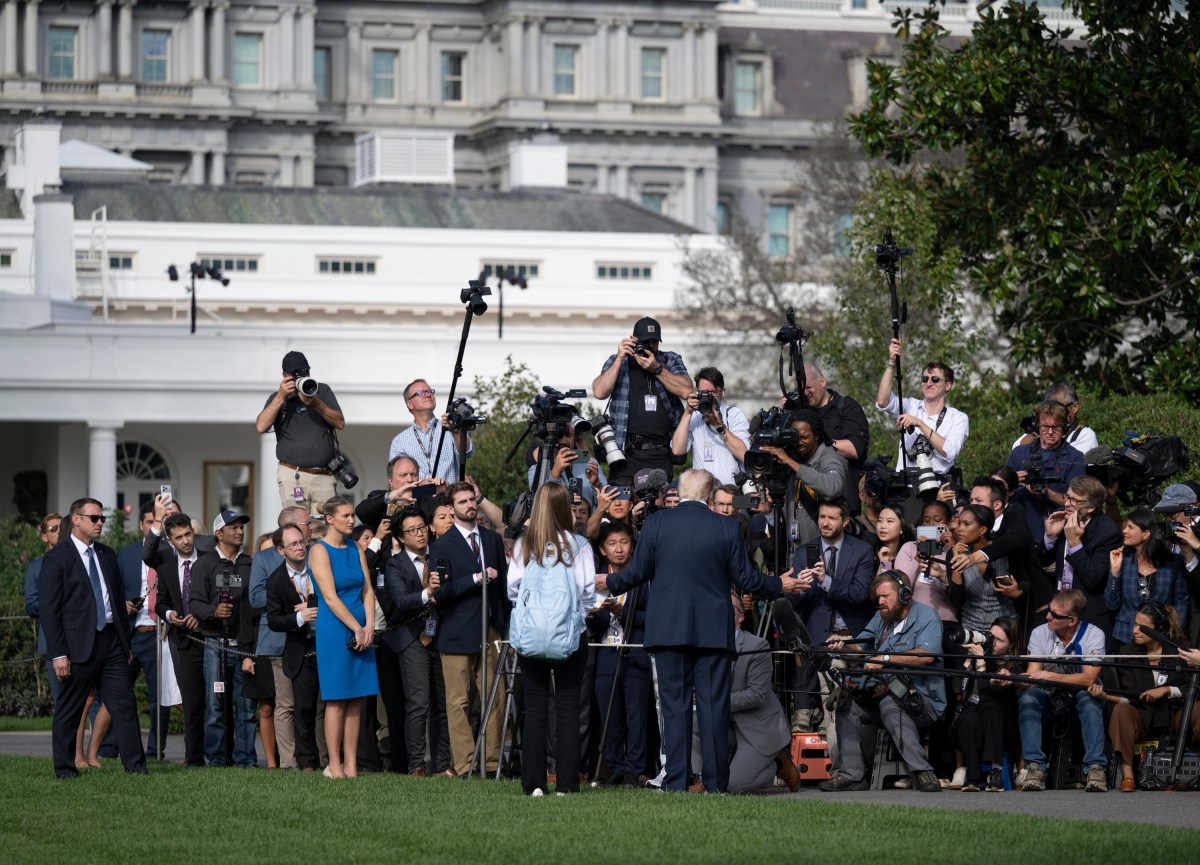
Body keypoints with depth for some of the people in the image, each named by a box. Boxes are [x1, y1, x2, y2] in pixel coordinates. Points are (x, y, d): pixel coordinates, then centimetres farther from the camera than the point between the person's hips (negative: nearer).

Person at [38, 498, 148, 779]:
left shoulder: (107, 555, 15)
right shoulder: (56, 558, -5)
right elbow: (48, 609, -9)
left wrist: (126, 644, 14)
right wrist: (58, 653, -15)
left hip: (111, 640, 5)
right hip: (78, 645, -5)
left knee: (124, 703, -1)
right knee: (69, 711, 2)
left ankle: (134, 763, 0)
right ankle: (65, 768, 11)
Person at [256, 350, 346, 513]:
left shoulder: (323, 391, 14)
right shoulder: (277, 398, 13)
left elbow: (340, 423, 3)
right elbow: (261, 426, -3)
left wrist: (316, 403, -10)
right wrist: (281, 397, -7)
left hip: (324, 477, 1)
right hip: (293, 477, -1)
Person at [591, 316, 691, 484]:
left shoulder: (671, 361, 12)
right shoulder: (616, 362, 11)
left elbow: (686, 391, -5)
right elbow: (600, 392, -5)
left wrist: (656, 368, -11)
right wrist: (620, 359, -7)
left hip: (661, 452, 1)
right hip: (627, 451, -1)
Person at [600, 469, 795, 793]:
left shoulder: (656, 523, -3)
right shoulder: (727, 528, -3)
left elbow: (638, 572, 2)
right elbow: (744, 579, 1)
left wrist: (610, 583, 22)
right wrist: (779, 585, 19)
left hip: (668, 629, 0)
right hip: (713, 630, 0)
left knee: (675, 706, 3)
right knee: (714, 706, 3)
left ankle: (675, 782, 0)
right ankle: (716, 784, 2)